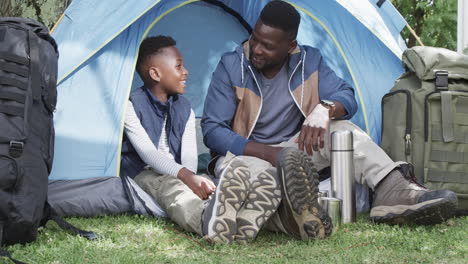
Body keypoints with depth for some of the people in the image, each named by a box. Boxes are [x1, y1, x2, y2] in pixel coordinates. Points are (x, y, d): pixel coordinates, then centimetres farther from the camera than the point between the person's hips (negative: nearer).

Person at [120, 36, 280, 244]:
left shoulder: (185, 110, 12)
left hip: (178, 177, 6)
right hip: (142, 174, -6)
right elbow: (148, 152, -20)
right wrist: (185, 176, -35)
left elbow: (189, 155, 2)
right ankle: (207, 222, -74)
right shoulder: (132, 106, -7)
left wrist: (192, 178, -24)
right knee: (172, 188, -40)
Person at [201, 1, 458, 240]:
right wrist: (270, 154, -29)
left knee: (339, 127, -22)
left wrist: (325, 109, -32)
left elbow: (347, 97, -5)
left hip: (295, 151, 4)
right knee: (234, 164, -40)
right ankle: (282, 210, -70)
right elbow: (212, 130, -16)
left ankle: (394, 191, -38)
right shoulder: (231, 66, -13)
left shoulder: (309, 61, -2)